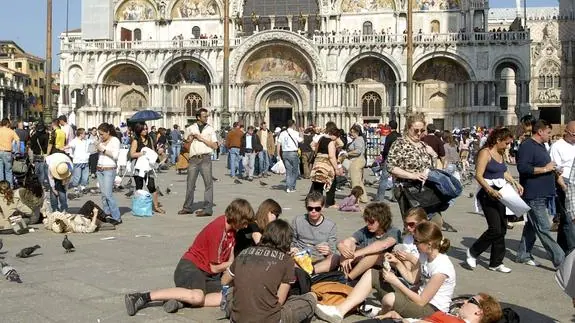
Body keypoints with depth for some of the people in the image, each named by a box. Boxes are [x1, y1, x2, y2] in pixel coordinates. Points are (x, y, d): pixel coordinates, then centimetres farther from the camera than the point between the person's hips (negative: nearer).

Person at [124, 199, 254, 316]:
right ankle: (143, 297, -25)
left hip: (208, 273, 8)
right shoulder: (218, 230, -21)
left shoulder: (231, 224, 2)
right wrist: (232, 263, 0)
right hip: (191, 266, -8)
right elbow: (215, 267, -13)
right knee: (197, 296, -37)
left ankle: (181, 301, -17)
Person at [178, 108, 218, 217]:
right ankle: (188, 207, 18)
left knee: (208, 183, -6)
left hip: (205, 158, -2)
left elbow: (215, 146, 2)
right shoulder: (190, 129, 13)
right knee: (190, 183, 6)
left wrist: (202, 139, -5)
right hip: (193, 158, 2)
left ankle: (207, 208, -4)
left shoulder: (210, 129, 9)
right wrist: (190, 138, -2)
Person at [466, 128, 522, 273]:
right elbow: (478, 175, -19)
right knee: (495, 229, -12)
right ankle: (473, 252, 9)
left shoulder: (501, 154, 13)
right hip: (488, 194, -8)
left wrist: (515, 183, 14)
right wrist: (490, 190, -29)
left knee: (502, 228, 7)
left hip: (500, 194, 9)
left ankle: (496, 263, 16)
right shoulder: (485, 153, -12)